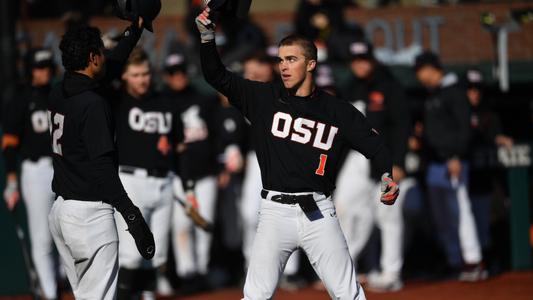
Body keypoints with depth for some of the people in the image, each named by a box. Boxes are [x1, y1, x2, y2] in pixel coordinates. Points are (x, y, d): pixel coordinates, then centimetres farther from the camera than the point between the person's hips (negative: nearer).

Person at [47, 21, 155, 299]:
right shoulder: (92, 103, -16)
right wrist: (132, 216, -20)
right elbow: (103, 168, -20)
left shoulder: (58, 95, 9)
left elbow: (109, 68, 27)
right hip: (89, 213, -9)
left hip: (60, 210, 9)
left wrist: (134, 30, 36)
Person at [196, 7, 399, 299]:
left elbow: (374, 144, 6)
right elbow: (217, 76, 2)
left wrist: (387, 176, -14)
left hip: (318, 212, 0)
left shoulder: (338, 111, 3)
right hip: (274, 212, 0)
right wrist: (207, 37, -14)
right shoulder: (265, 98, 6)